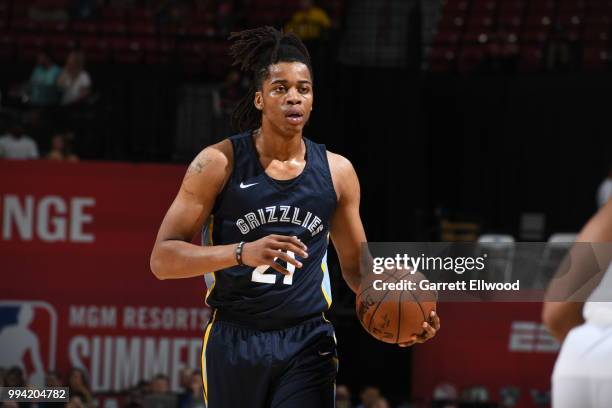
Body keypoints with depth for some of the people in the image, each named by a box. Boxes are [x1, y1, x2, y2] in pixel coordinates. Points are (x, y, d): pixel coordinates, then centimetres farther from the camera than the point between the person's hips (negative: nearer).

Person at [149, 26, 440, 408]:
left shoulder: (337, 171, 4)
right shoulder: (219, 162, -6)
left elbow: (356, 265, 17)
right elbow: (162, 259, -11)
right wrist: (243, 252, -26)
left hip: (306, 345, 1)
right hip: (234, 344, -1)